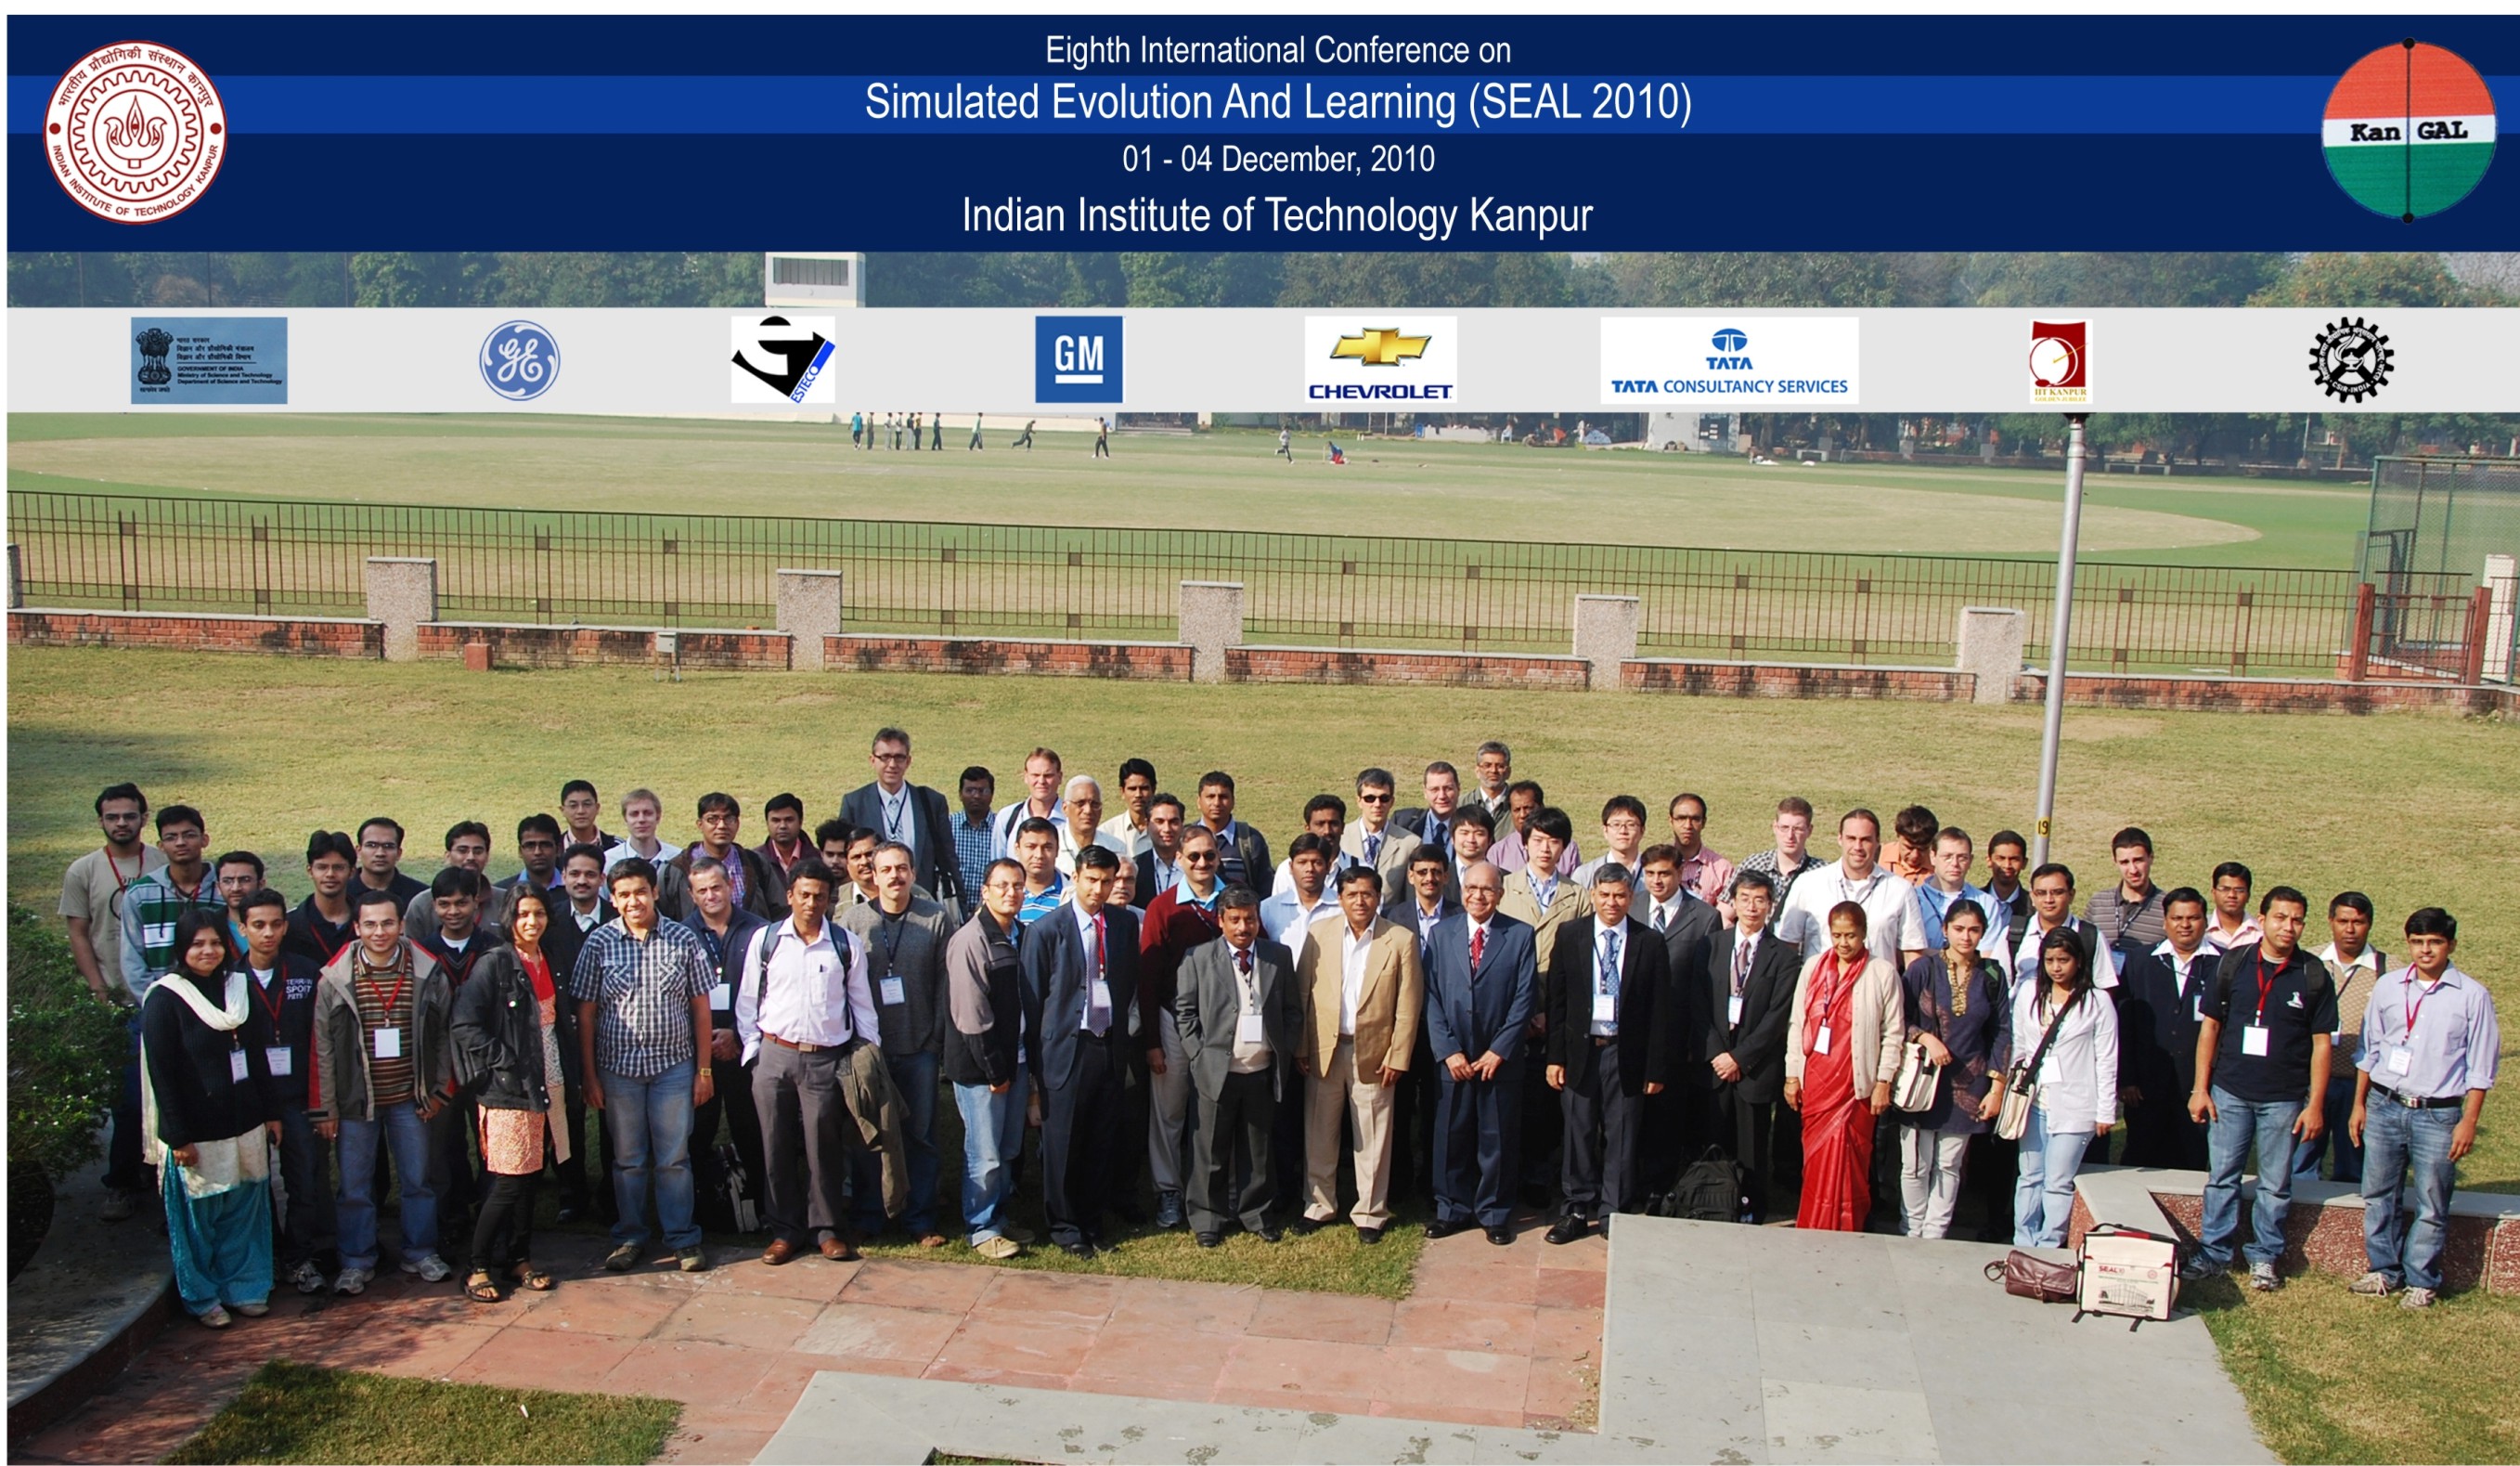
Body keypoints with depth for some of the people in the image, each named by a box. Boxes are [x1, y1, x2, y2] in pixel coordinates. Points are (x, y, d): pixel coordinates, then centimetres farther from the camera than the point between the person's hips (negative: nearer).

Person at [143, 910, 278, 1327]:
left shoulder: (238, 988, 9)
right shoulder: (164, 1000, -9)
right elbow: (161, 1074, -12)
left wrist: (270, 1112, 12)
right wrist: (178, 1137, -15)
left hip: (244, 1125, 5)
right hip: (196, 1133, -5)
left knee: (244, 1212, 10)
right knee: (197, 1217, 5)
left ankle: (245, 1288, 22)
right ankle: (202, 1297, 19)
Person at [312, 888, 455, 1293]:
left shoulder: (428, 974, -5)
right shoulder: (335, 979, -8)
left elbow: (443, 1034, 5)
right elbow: (323, 1047, -3)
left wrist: (439, 1090, 3)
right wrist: (325, 1107, -3)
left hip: (409, 1098, 1)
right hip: (355, 1100, -1)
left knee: (418, 1179, 11)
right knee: (354, 1186, 8)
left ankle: (420, 1253, 26)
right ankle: (357, 1262, 22)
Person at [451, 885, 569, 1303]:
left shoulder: (548, 964, 11)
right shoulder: (495, 963, -10)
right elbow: (465, 1026, -14)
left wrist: (561, 1081, 10)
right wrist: (504, 1064, -16)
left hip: (544, 1087, 6)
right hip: (507, 1089, -6)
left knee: (530, 1176, 11)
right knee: (508, 1181, -6)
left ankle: (520, 1259, 21)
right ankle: (479, 1267, 6)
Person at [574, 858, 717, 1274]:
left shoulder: (683, 939, -2)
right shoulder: (599, 943, -2)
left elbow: (700, 1006, 2)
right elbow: (586, 1013, 1)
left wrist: (704, 1069, 1)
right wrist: (589, 1076, 0)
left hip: (674, 1065, 0)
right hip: (618, 1068, 0)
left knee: (674, 1157, 4)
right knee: (627, 1158, 11)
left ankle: (683, 1237, 15)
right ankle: (629, 1237, 24)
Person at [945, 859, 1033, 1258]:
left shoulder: (1021, 937, 9)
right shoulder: (969, 941, -14)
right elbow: (970, 1015, -17)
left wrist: (1025, 1063, 10)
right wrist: (993, 1069, -15)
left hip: (1014, 1060, 7)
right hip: (979, 1065, -7)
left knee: (1009, 1150, 15)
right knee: (984, 1153, -1)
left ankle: (998, 1218, 29)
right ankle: (981, 1229, 13)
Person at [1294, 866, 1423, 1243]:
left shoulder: (1401, 940, -4)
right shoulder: (1320, 934, 2)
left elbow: (1408, 1005, -4)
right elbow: (1303, 994, 2)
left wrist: (1398, 1057, -7)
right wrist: (1301, 1048, -1)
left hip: (1373, 1052, -2)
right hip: (1323, 1049, 2)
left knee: (1372, 1139, 6)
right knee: (1319, 1134, 10)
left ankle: (1370, 1213, 19)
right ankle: (1318, 1205, 25)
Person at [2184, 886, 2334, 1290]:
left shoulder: (2314, 975, -2)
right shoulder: (2234, 963, 0)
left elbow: (2321, 1043, 0)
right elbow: (2210, 1026, 4)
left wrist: (2315, 1105, -3)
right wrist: (2200, 1089, 2)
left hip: (2284, 1098, -1)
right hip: (2229, 1091, 1)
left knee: (2275, 1184, 8)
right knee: (2222, 1177, 6)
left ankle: (2264, 1257, 22)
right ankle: (2213, 1253, 16)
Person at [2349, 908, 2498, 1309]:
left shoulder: (2472, 996, -5)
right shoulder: (2387, 987, 4)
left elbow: (2481, 1066, -2)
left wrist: (2469, 1121, -4)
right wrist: (2359, 1104, 11)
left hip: (2438, 1114, -3)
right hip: (2384, 1107, 3)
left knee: (2432, 1207, 5)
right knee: (2379, 1196, 11)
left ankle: (2421, 1281, 20)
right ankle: (2384, 1270, 26)